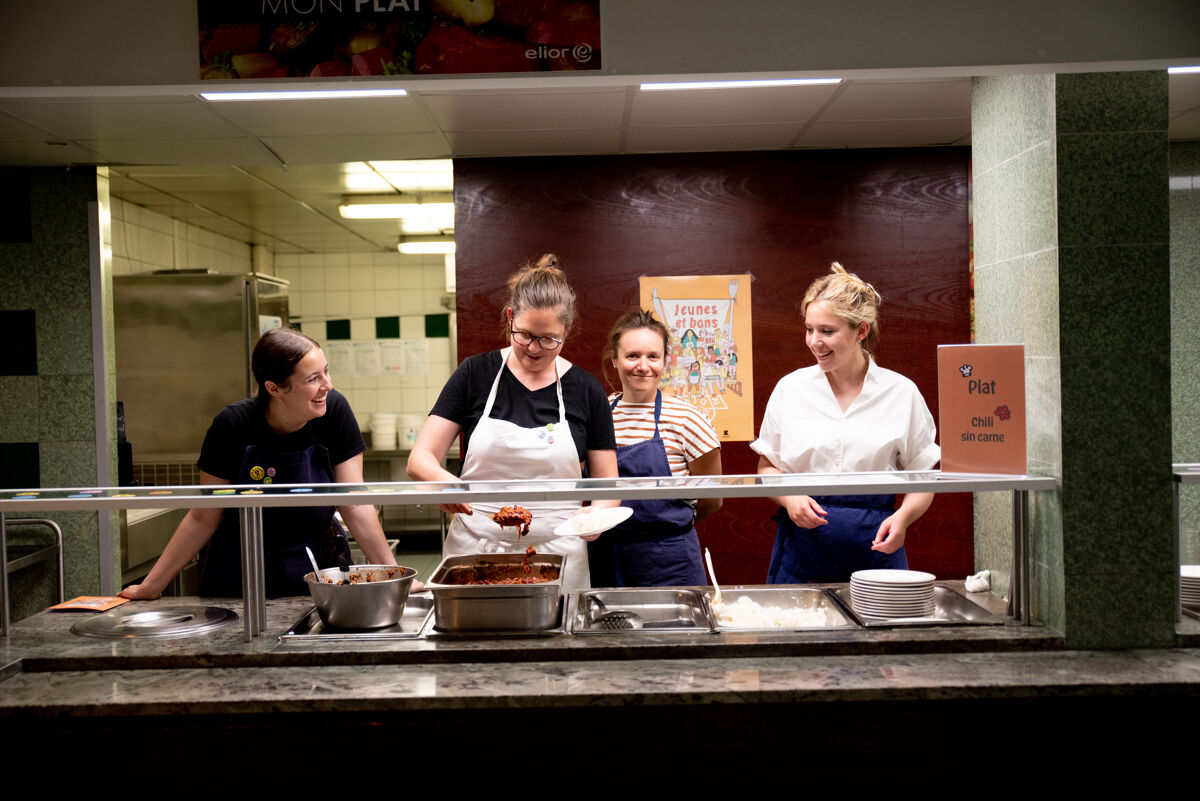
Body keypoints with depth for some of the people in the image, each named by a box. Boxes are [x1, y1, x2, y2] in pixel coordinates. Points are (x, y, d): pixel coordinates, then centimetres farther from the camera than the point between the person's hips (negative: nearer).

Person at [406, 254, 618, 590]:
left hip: (557, 559, 0)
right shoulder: (476, 374, 0)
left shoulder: (585, 390, 2)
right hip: (474, 551, 0)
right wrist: (440, 479, -26)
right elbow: (419, 459, -3)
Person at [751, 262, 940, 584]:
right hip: (803, 544, 1)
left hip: (874, 546, 0)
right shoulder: (790, 388, 4)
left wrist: (904, 516, -12)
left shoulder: (901, 392, 1)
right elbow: (767, 467, 11)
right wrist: (789, 497, -9)